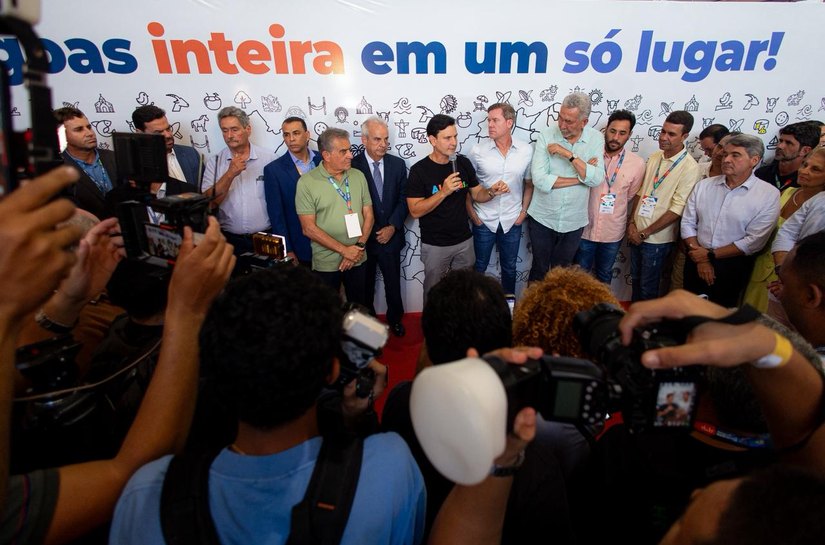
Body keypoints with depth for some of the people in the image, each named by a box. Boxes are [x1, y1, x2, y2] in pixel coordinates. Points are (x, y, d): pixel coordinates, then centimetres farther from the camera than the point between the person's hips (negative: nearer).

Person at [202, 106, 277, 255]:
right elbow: (209, 202, -3)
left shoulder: (269, 159, 1)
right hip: (230, 239, 1)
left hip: (266, 237, -1)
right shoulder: (214, 162, 6)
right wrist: (230, 174, -15)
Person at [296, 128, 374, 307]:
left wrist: (360, 246, -11)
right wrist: (344, 250, -16)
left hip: (358, 258, 3)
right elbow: (309, 228, -13)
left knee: (361, 308, 16)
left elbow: (368, 215, 4)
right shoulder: (307, 183, -10)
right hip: (326, 264, -3)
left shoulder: (358, 176, 2)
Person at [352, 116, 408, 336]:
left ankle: (395, 318, 37)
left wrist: (392, 226, -11)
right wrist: (368, 232, -12)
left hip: (391, 235, 3)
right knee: (365, 285, 14)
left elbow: (403, 199, 1)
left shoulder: (398, 164, 1)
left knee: (393, 283, 15)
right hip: (363, 237, -2)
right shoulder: (352, 166, -11)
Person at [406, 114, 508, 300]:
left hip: (464, 241, 4)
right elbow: (415, 211, -17)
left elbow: (477, 194, 8)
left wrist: (492, 191, -14)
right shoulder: (419, 170, -13)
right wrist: (444, 192, -27)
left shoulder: (464, 163, -1)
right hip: (435, 245, -4)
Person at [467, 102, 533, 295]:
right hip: (483, 221, -1)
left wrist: (524, 211, 1)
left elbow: (529, 184, 6)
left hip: (512, 221, 1)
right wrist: (471, 213, -3)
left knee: (509, 268, 16)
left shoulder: (526, 150, -5)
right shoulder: (478, 151, -9)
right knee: (479, 267, 12)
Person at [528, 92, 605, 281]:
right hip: (542, 218, -1)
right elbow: (540, 180, -22)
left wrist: (570, 155, -23)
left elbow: (597, 179, -16)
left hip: (573, 221, 2)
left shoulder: (596, 139, -5)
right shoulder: (546, 136, -11)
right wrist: (581, 177, -17)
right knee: (539, 269, 14)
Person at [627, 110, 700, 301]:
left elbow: (677, 210, -17)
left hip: (657, 238, -5)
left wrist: (644, 233, -15)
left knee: (648, 286, 8)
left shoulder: (690, 168, -15)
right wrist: (632, 223, -1)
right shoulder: (654, 158, 4)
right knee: (635, 278, 20)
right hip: (637, 233, 6)